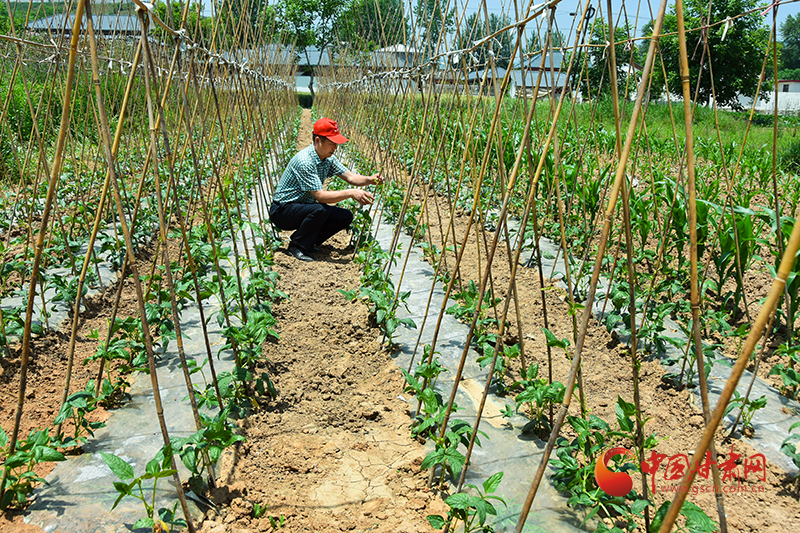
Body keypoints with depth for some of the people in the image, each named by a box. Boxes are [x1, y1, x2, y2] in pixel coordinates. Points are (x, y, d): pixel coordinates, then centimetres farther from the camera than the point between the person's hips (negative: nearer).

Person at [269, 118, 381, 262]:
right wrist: (350, 193, -38)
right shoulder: (304, 161, -29)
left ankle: (308, 240, 7)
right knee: (319, 210, -36)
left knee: (345, 216, -5)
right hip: (282, 210, -8)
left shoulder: (328, 158, -1)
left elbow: (350, 177, -3)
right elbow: (320, 196, -32)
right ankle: (297, 246, -13)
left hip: (306, 206, 8)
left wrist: (369, 179, -24)